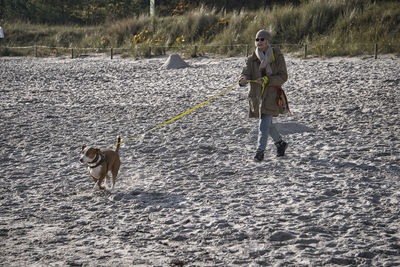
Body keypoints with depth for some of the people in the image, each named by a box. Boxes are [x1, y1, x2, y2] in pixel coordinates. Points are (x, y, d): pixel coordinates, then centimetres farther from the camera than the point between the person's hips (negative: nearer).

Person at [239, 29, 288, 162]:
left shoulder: (277, 56, -5)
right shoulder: (252, 58, 5)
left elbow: (283, 77, -8)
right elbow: (246, 72, -7)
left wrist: (267, 80, -22)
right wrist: (243, 79, -31)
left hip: (271, 94, -5)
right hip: (257, 94, 5)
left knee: (264, 123, -14)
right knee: (267, 123, 15)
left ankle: (260, 151, -13)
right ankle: (280, 143, 36)